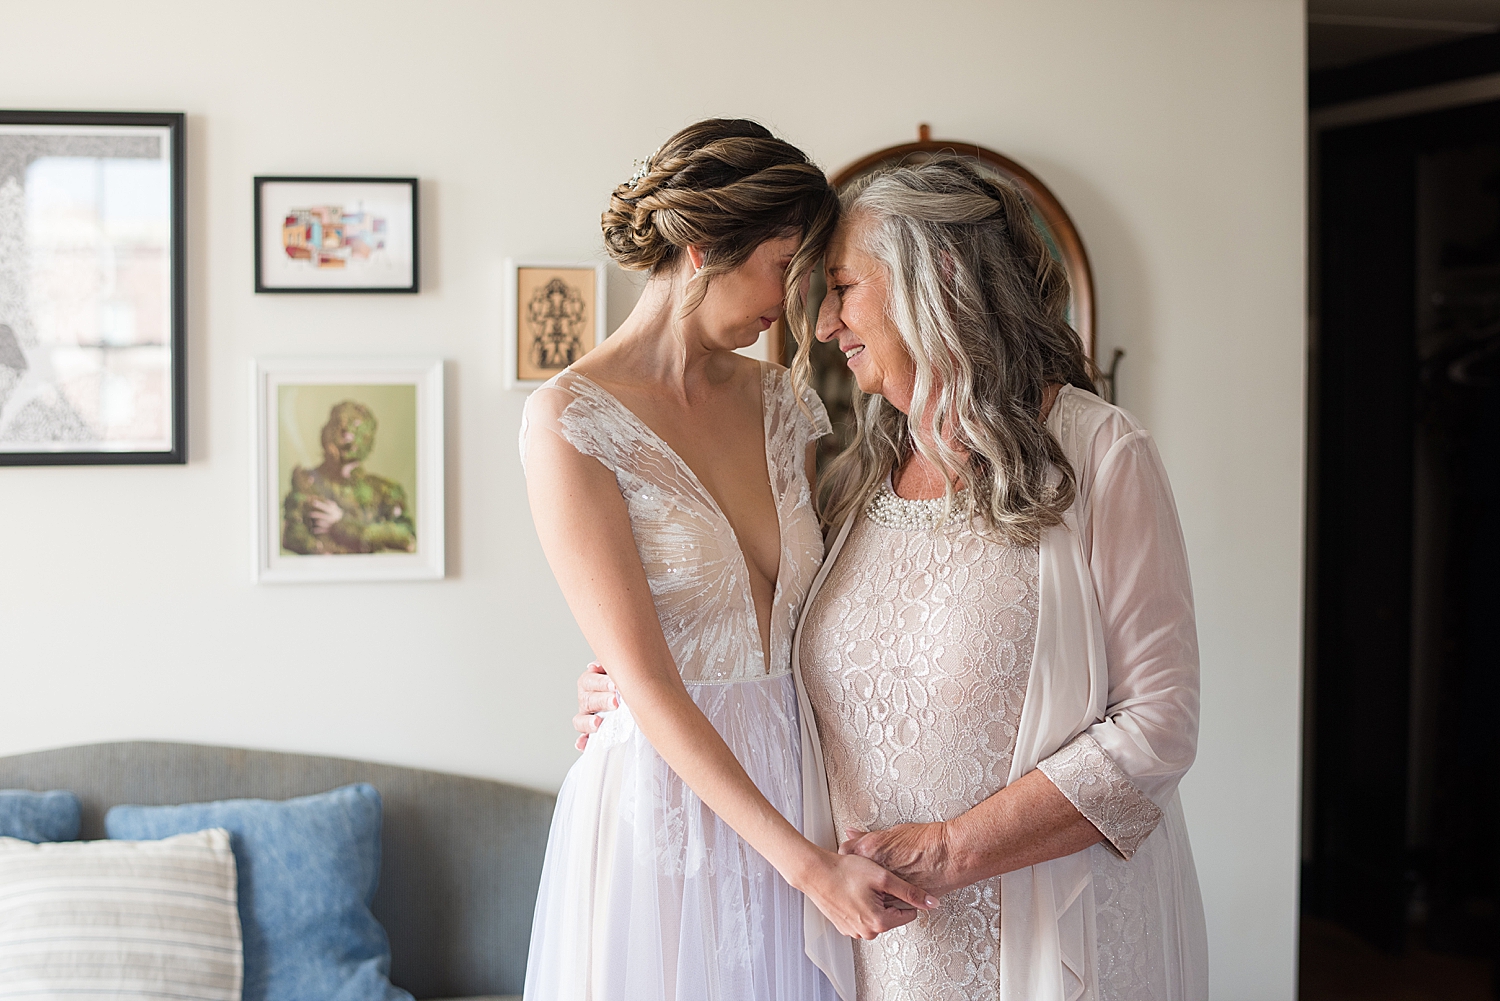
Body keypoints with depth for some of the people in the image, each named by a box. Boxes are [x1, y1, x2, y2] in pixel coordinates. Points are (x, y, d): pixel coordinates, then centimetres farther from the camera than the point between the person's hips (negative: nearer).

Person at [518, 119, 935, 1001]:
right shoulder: (572, 420, -12)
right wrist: (805, 861, -21)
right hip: (665, 793, -5)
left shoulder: (779, 401, 6)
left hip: (792, 788, 5)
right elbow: (646, 680, -17)